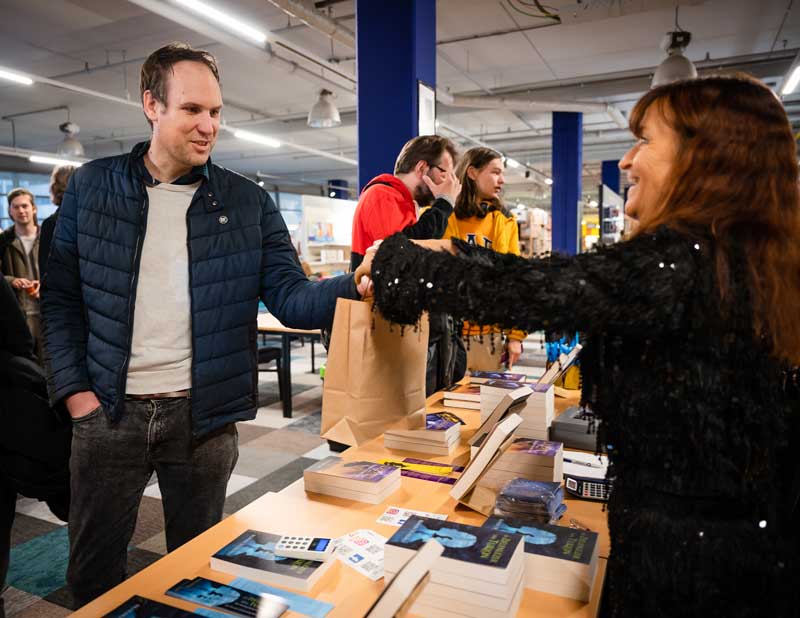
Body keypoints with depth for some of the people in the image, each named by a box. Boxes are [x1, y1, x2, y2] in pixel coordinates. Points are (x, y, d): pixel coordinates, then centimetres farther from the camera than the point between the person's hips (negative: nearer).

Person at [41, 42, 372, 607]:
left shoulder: (248, 202, -1)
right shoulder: (93, 187, 1)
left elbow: (290, 297, -8)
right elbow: (61, 298, 5)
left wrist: (353, 285, -28)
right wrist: (74, 390, -5)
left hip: (203, 414, 0)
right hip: (109, 410, 1)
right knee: (93, 570, 17)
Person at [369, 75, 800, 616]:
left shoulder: (677, 262, -26)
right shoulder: (746, 256, 3)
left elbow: (511, 291, -25)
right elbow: (551, 278, 3)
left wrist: (395, 260, -10)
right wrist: (453, 251, 5)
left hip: (681, 540, -8)